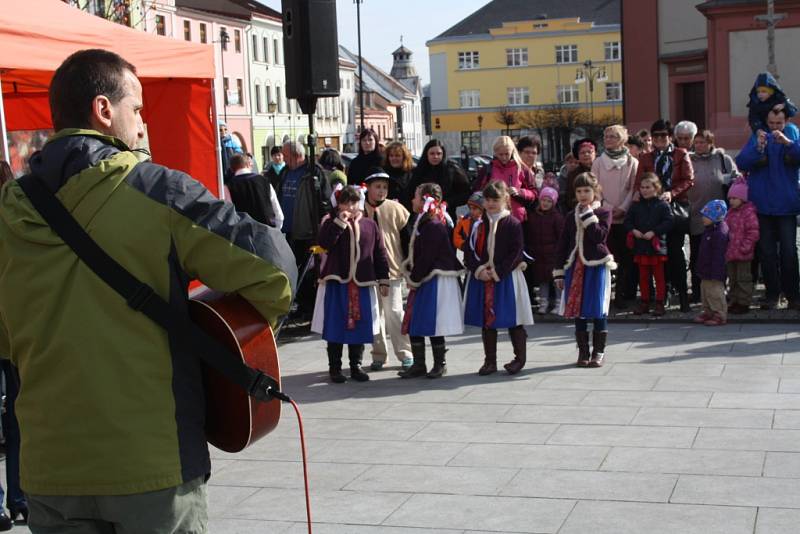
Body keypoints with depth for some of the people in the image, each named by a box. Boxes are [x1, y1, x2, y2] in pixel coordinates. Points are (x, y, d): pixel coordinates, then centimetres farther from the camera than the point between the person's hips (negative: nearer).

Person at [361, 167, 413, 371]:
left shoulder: (395, 208, -3)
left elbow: (408, 236, 0)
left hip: (392, 269, -2)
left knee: (394, 312, -2)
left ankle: (405, 354, 10)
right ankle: (378, 355, 19)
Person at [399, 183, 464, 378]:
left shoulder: (433, 225, -17)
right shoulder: (422, 222, 13)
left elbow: (427, 257, -19)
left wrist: (414, 279, -12)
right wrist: (412, 276, 7)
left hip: (435, 281, -10)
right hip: (422, 280, 10)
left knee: (433, 324, -2)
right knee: (413, 324, 10)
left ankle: (439, 364, 12)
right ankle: (418, 364, 17)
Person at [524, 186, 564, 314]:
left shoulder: (557, 217, -5)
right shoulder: (532, 215, 7)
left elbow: (561, 236, -7)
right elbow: (526, 235, 11)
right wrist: (528, 250, 6)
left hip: (553, 255, -4)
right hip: (537, 255, 4)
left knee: (555, 278, -1)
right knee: (542, 279, 8)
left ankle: (557, 303, 8)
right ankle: (543, 303, 13)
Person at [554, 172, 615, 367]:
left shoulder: (604, 213, 0)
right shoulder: (571, 217, 11)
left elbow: (599, 236, -17)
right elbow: (563, 245, 11)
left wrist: (588, 215, -13)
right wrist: (559, 272, 7)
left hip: (597, 266, -4)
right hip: (575, 268, 4)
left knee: (598, 311, 0)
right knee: (577, 310, 6)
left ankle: (598, 352, 10)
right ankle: (583, 351, 15)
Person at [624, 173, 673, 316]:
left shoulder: (662, 205, -6)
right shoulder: (636, 206, 7)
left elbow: (668, 222, -12)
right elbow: (627, 220, 9)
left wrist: (653, 232, -18)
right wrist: (633, 230, -9)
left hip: (657, 246, -4)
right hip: (640, 247, 4)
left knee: (659, 276, 4)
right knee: (643, 277, 12)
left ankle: (660, 303, 10)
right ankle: (644, 303, 20)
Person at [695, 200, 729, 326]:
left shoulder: (720, 232, -22)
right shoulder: (710, 230, 11)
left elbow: (719, 255, -24)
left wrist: (715, 273, -24)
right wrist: (702, 269, 22)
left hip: (715, 272, -11)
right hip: (707, 272, 11)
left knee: (715, 292, -4)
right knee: (705, 290, 18)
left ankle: (720, 315, 4)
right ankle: (708, 312, 29)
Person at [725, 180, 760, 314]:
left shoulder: (749, 212, -13)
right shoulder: (730, 213, 12)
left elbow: (753, 233, -17)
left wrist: (744, 247, -19)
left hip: (743, 254, -8)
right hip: (730, 253, 8)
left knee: (743, 278, 0)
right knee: (732, 278, 14)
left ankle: (744, 303, 7)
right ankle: (734, 301, 23)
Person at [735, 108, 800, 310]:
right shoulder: (757, 139, 4)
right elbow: (741, 163, -8)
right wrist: (758, 148, -24)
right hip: (762, 207, 1)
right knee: (766, 252, 5)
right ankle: (772, 294, 13)